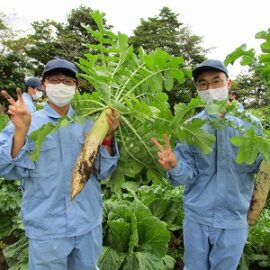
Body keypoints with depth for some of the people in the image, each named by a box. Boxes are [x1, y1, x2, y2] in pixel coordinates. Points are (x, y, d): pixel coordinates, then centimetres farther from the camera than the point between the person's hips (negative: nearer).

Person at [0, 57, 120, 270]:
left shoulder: (87, 124, 1)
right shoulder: (28, 123, -4)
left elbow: (102, 172, -1)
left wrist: (108, 136, -14)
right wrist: (20, 130, -23)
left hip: (89, 224, 3)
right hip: (46, 228, -2)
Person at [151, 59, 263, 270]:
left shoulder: (250, 124, -6)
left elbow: (258, 167, -3)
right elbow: (188, 175, -8)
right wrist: (174, 166, -30)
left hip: (233, 220, 0)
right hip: (196, 217, 1)